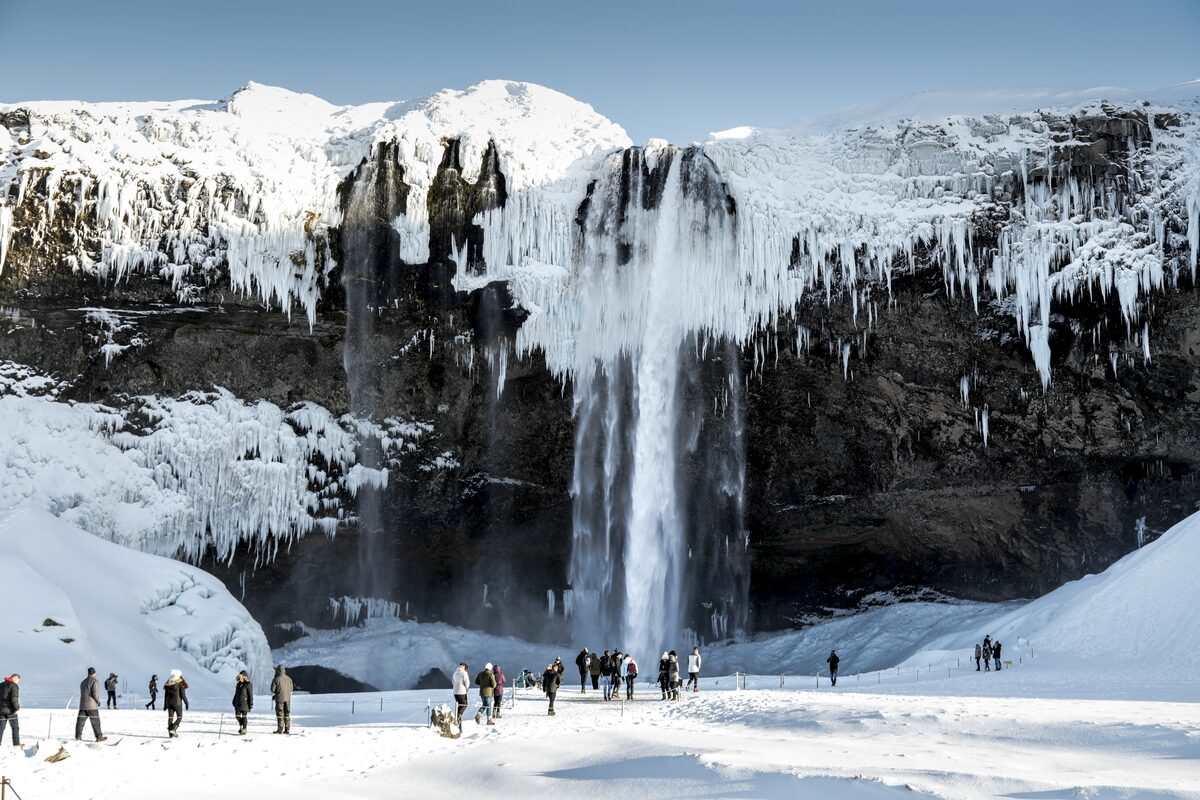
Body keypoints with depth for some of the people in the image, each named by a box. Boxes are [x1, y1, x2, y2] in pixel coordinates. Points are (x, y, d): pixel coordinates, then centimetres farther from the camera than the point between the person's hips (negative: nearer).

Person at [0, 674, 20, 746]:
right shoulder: (14, 686, -9)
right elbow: (14, 699, -18)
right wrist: (17, 708, -6)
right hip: (10, 710, -5)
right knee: (15, 727, 8)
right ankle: (16, 744, 5)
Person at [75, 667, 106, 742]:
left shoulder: (83, 682, 16)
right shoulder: (95, 681, -7)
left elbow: (82, 693, 17)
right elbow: (95, 693, -17)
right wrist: (98, 701, -1)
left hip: (82, 705, 6)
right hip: (92, 705, -6)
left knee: (80, 721, 5)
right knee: (95, 722, 0)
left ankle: (78, 736, 3)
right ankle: (99, 737, 2)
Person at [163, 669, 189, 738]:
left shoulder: (168, 684, 8)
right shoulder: (180, 684, -8)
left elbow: (165, 695, 11)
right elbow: (183, 694, -11)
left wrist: (165, 704, 16)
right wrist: (186, 702, -2)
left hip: (169, 702, 5)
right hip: (177, 702, -5)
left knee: (170, 717, 7)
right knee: (179, 717, 6)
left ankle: (170, 734, 5)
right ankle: (173, 729, -12)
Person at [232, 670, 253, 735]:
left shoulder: (248, 685, -11)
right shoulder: (238, 684, 10)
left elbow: (250, 695, -10)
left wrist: (251, 705, -11)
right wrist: (234, 702, 17)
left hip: (245, 703, -6)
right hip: (238, 703, 6)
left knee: (244, 716, -1)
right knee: (237, 715, 6)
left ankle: (244, 730, 7)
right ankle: (241, 725, 30)